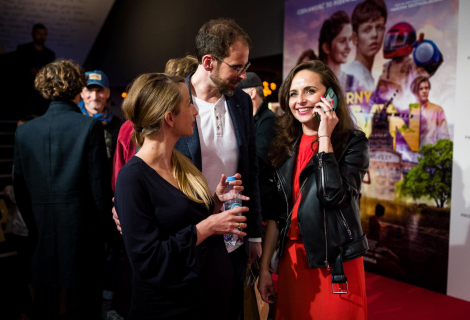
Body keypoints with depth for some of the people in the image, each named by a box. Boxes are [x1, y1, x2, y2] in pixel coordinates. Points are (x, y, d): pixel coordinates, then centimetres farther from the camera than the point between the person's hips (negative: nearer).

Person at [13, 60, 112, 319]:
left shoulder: (24, 131, 1)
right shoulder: (90, 126, -10)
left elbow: (20, 190, 6)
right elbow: (99, 186, -10)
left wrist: (34, 228, 17)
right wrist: (99, 231, 2)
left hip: (42, 237, 4)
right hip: (81, 236, -3)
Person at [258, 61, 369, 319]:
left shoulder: (352, 142, -8)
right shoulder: (285, 145, 4)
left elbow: (334, 195, -24)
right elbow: (276, 210, 6)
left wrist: (325, 138, -19)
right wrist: (264, 267, 6)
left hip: (335, 263, -4)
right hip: (292, 260, 4)